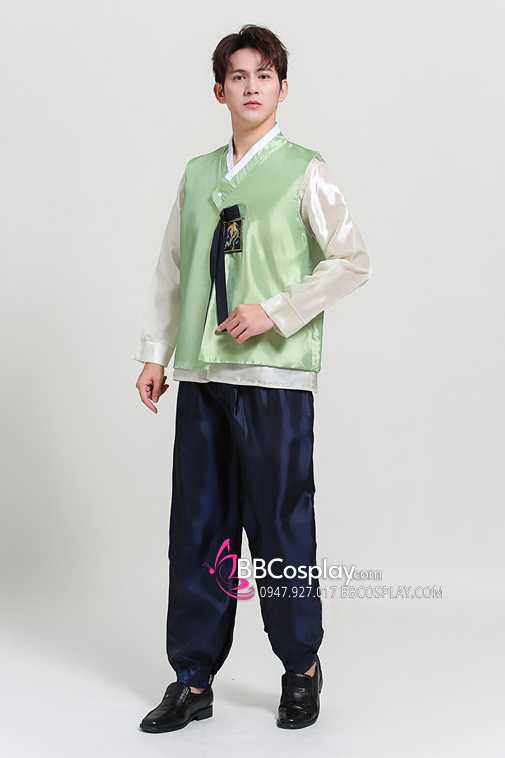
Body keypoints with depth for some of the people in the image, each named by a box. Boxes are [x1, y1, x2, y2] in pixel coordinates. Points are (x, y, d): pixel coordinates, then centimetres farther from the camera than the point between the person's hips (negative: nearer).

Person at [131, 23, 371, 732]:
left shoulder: (304, 171, 1)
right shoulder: (197, 174, 14)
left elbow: (353, 260, -4)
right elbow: (171, 269, 18)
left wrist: (276, 311, -11)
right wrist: (155, 353, 12)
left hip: (275, 375, -4)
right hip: (202, 375, 5)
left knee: (280, 525, 0)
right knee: (197, 527, 7)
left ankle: (301, 669, 20)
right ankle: (193, 681, 18)